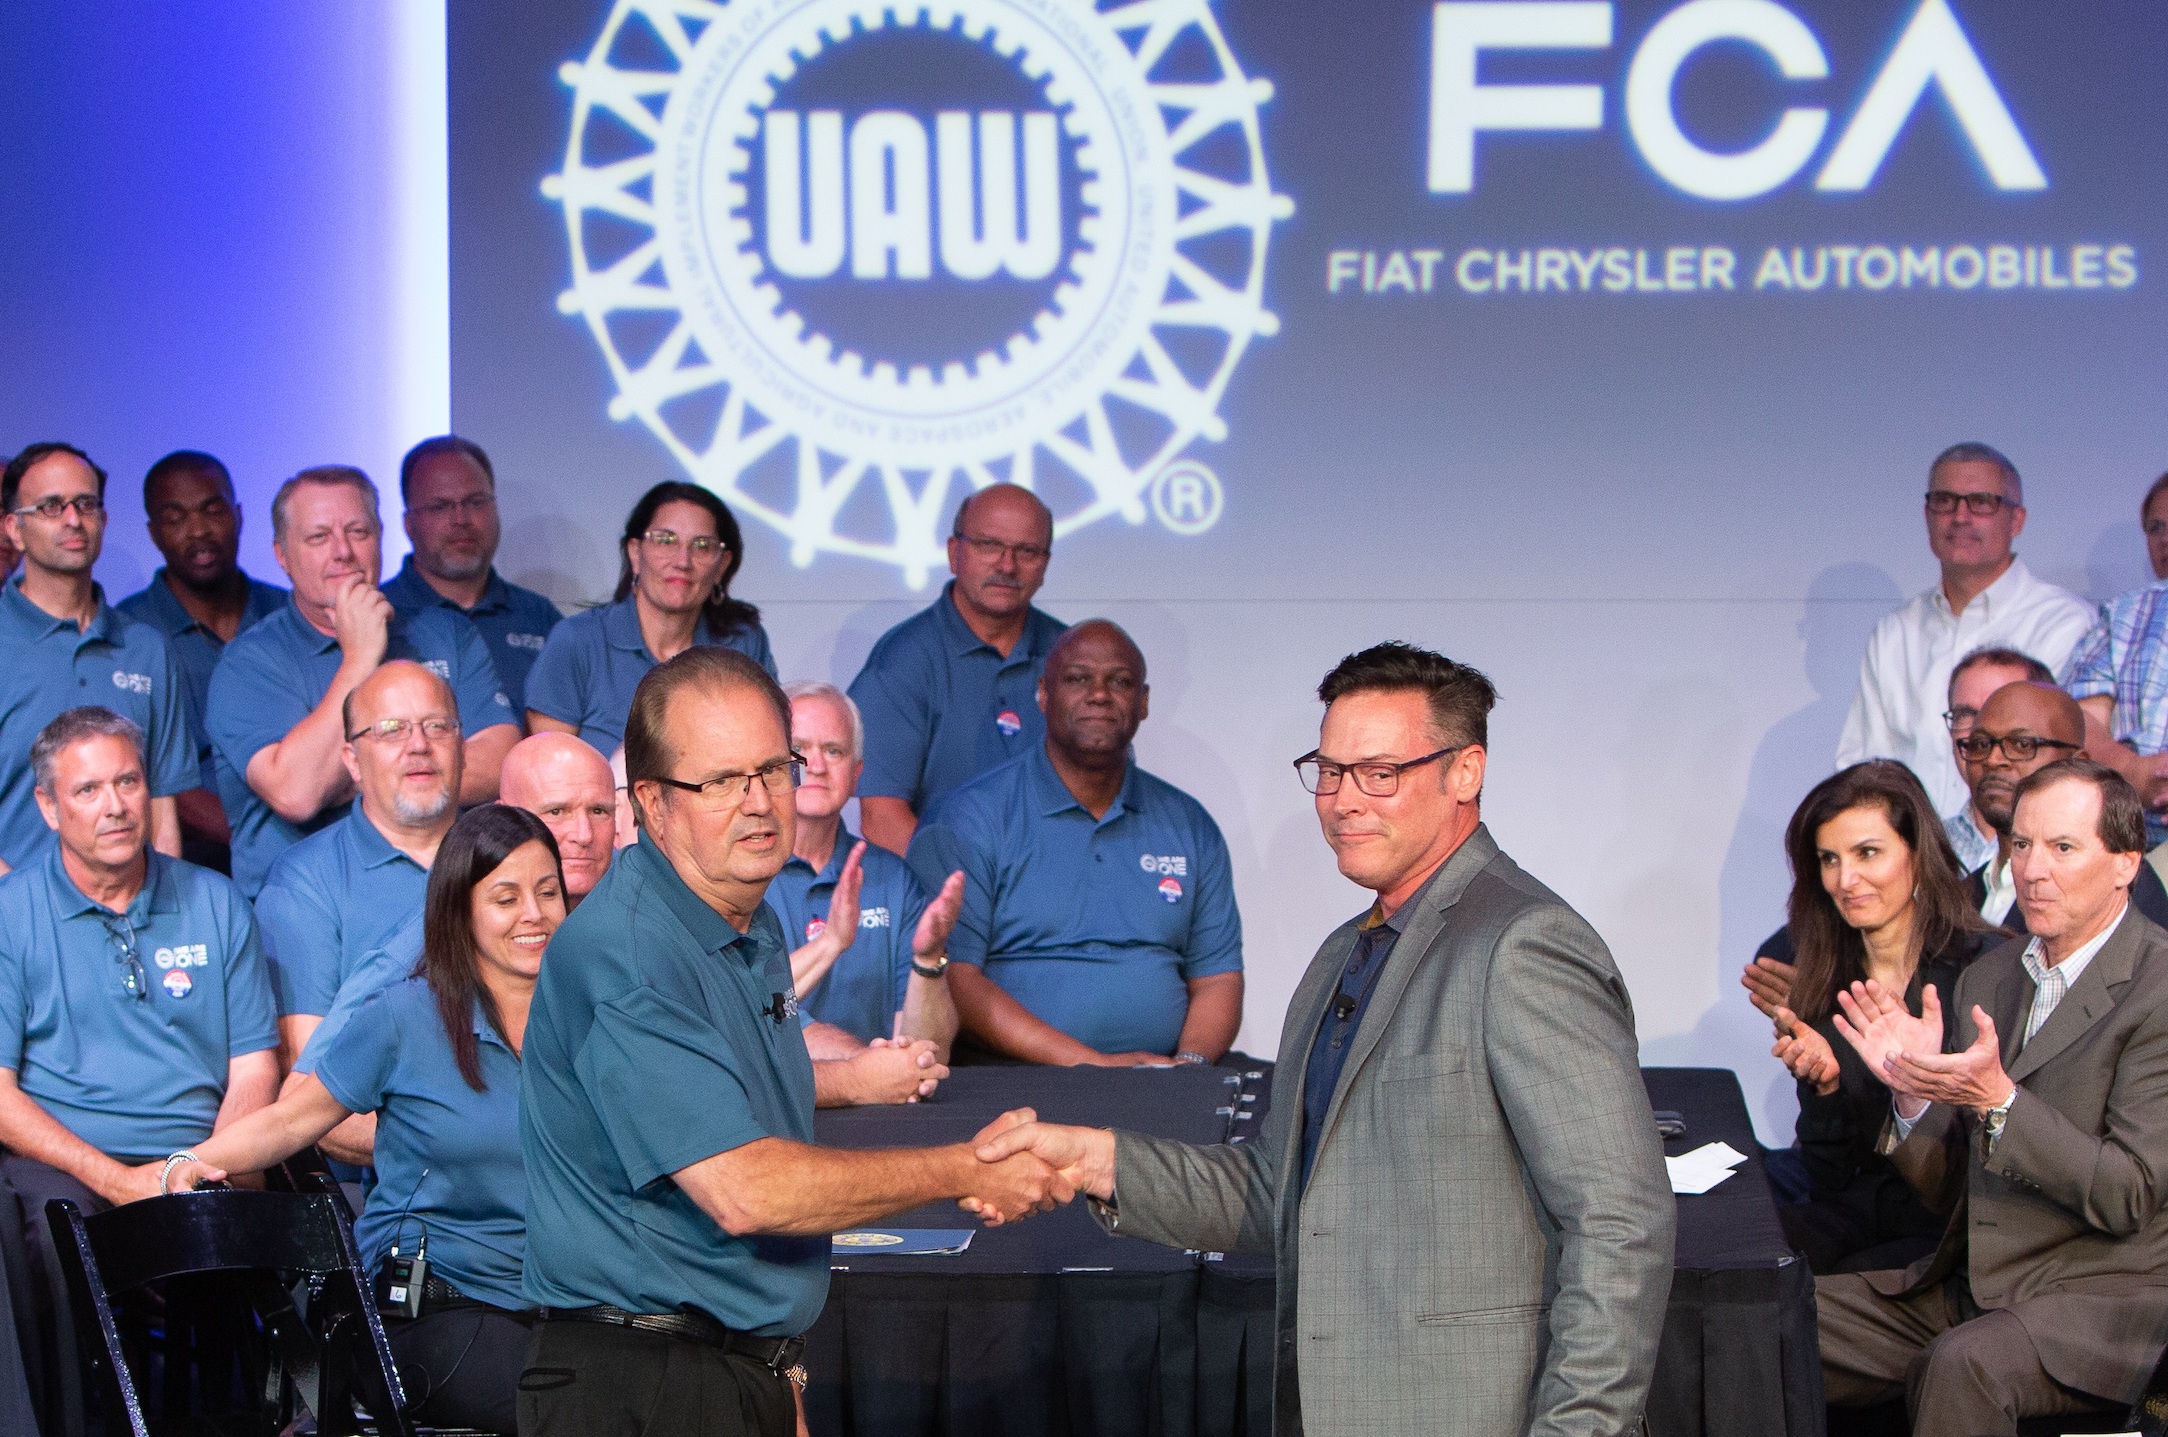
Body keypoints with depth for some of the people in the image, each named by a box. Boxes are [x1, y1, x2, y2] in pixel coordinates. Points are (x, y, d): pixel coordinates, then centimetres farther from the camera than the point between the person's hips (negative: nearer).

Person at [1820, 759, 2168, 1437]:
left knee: (1962, 1365, -34)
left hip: (2105, 1298, -7)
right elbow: (1947, 1189, 13)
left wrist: (1998, 1101, -24)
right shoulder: (1986, 979, 12)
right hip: (1968, 1285, 7)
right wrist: (1912, 1090, -7)